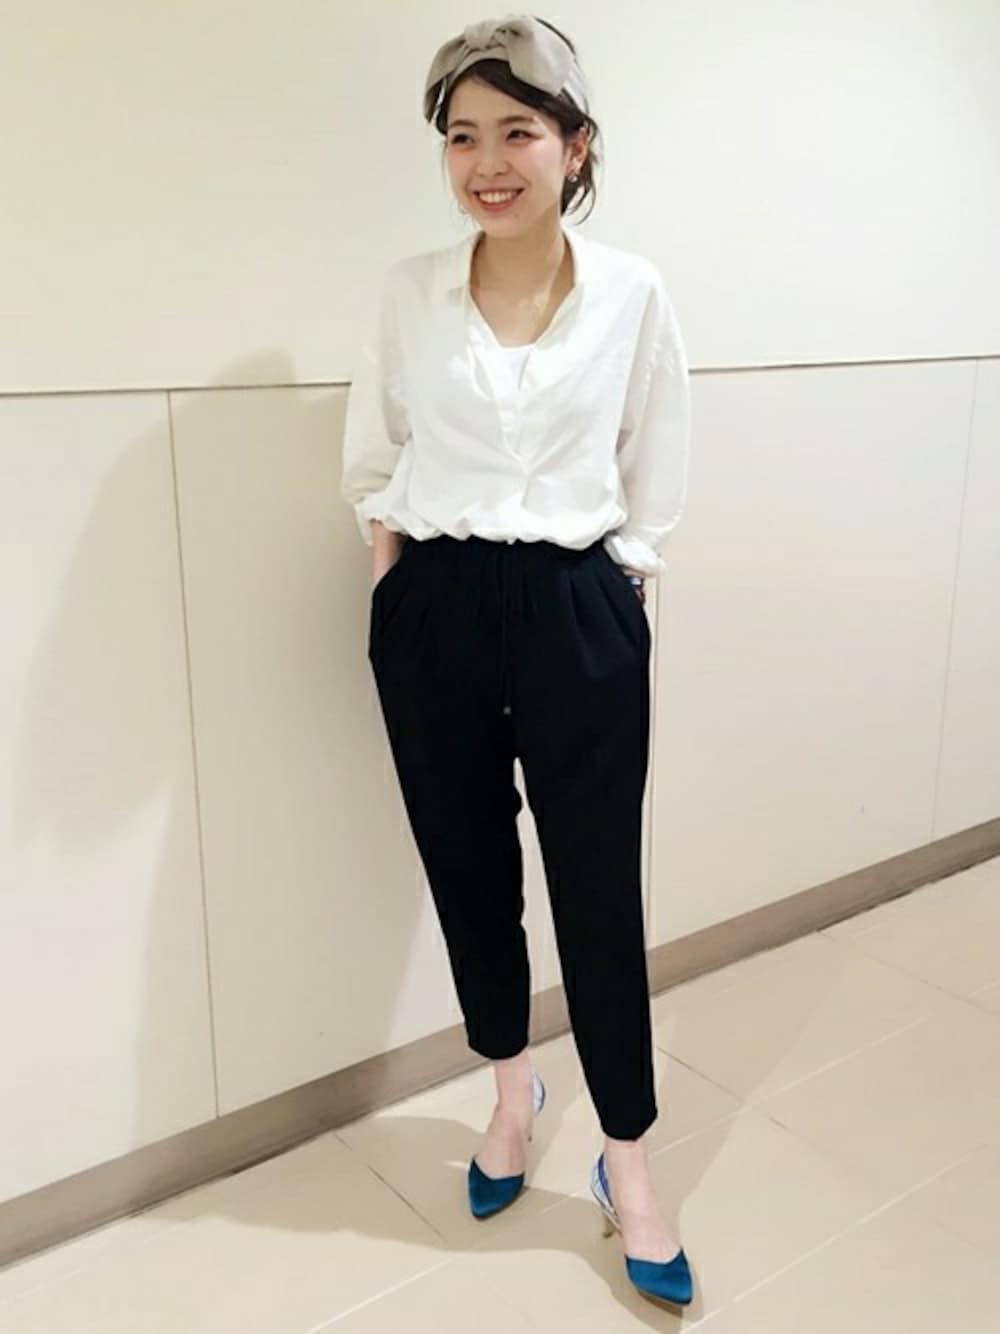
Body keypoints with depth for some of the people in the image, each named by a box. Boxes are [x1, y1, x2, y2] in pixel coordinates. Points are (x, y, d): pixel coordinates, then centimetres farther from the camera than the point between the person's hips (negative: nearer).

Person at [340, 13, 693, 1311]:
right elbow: (371, 466, 11)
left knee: (598, 889, 4)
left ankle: (628, 1162, 24)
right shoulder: (410, 290, 1)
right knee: (467, 870, 13)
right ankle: (511, 1089, 39)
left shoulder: (633, 294, -2)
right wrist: (406, 589, 3)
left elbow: (657, 479, 6)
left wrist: (604, 593, 1)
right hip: (433, 620, 2)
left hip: (577, 619, -2)